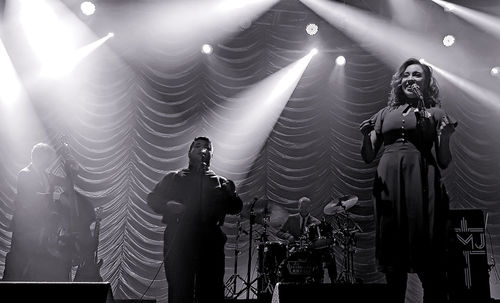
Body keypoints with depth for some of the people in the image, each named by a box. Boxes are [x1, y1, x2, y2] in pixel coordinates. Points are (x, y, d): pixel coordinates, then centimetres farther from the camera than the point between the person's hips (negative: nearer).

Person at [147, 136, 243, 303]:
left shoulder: (221, 182, 19)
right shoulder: (173, 178, 18)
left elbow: (236, 208, 12)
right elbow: (153, 198, 11)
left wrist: (229, 194, -10)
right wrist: (168, 205, -10)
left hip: (210, 241, 1)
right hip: (178, 240, 0)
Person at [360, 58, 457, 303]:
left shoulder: (435, 113, 11)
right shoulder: (386, 113, 17)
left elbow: (444, 162, 7)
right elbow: (368, 157, 15)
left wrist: (445, 137, -11)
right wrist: (366, 135, -4)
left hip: (422, 183, -2)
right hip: (389, 183, 2)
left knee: (428, 256, -3)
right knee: (393, 254, 5)